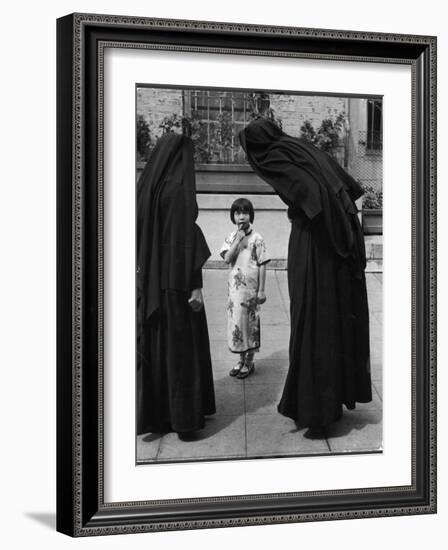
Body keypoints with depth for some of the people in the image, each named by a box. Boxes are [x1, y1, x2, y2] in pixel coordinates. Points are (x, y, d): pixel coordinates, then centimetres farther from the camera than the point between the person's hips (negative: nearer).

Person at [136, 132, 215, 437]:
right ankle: (184, 416, 6)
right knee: (182, 345, 2)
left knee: (153, 343, 11)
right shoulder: (179, 189, -14)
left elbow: (140, 234, 11)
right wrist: (195, 285, -16)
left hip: (149, 280, 7)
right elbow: (186, 237, -18)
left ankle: (153, 413, 16)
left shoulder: (147, 186, 7)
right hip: (176, 280, -6)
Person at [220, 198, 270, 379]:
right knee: (236, 321, 9)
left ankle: (249, 361, 15)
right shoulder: (231, 237, 5)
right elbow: (227, 258, -9)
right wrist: (238, 240, -15)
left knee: (250, 321, 3)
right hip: (234, 287, 4)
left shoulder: (257, 239, -7)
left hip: (250, 288, -4)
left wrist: (261, 290, -8)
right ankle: (241, 359, 23)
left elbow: (262, 266, -6)